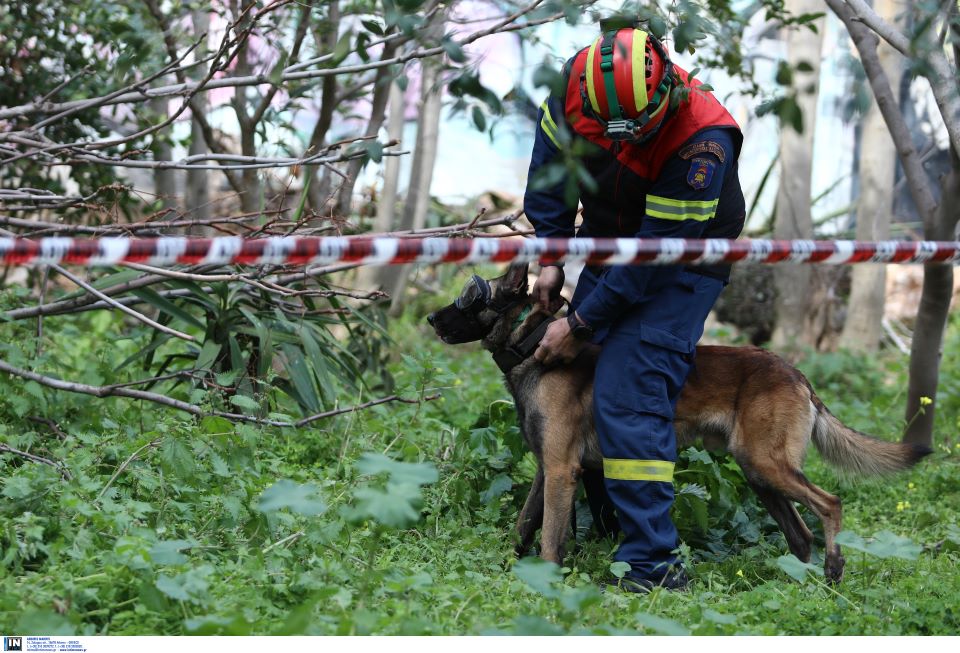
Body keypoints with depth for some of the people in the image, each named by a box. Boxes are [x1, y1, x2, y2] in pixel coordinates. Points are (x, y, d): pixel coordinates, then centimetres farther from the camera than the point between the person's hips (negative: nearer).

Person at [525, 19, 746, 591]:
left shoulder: (701, 140, -35)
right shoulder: (574, 89, -19)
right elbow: (550, 165, 2)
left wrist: (581, 325, -22)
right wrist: (551, 257, -5)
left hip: (680, 267, -7)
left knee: (628, 399, -19)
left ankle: (654, 564, -18)